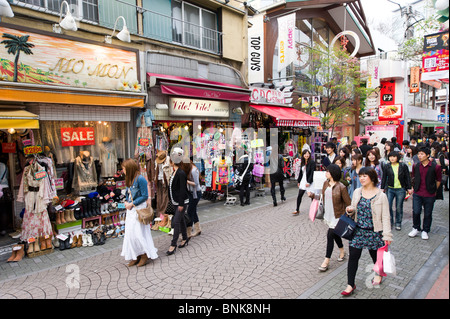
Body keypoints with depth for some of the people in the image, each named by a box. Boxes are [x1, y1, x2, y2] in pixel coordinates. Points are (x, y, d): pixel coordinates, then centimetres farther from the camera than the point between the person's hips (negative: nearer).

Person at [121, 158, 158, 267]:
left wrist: (132, 204, -16)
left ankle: (145, 255, 13)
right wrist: (126, 202, -2)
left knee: (138, 233, -4)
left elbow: (145, 196, -16)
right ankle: (136, 256, 20)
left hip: (139, 209, -8)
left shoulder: (140, 179, -16)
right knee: (130, 233, 9)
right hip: (130, 209, 8)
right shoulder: (129, 180, 8)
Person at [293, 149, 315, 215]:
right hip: (303, 181, 6)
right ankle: (297, 210, 13)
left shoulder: (312, 162, -9)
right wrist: (298, 181, 15)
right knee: (299, 196, 5)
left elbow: (312, 173, -14)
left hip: (309, 182, -6)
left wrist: (309, 182, -19)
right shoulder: (302, 163, 11)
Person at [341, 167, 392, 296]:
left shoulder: (381, 195, -10)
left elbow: (385, 217, -8)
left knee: (376, 255, 17)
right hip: (358, 230, 3)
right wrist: (350, 210, -9)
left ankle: (378, 274, 49)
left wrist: (387, 235, -12)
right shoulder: (357, 192, 2)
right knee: (353, 256, 0)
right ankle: (350, 285, 11)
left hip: (374, 232, -3)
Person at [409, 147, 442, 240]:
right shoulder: (416, 166, 1)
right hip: (417, 194, 2)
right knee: (416, 212, 1)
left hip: (429, 195, -2)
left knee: (428, 214, 9)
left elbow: (438, 180, 3)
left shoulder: (435, 167, -8)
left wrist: (433, 190, 5)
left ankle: (425, 231, 26)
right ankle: (416, 229, 21)